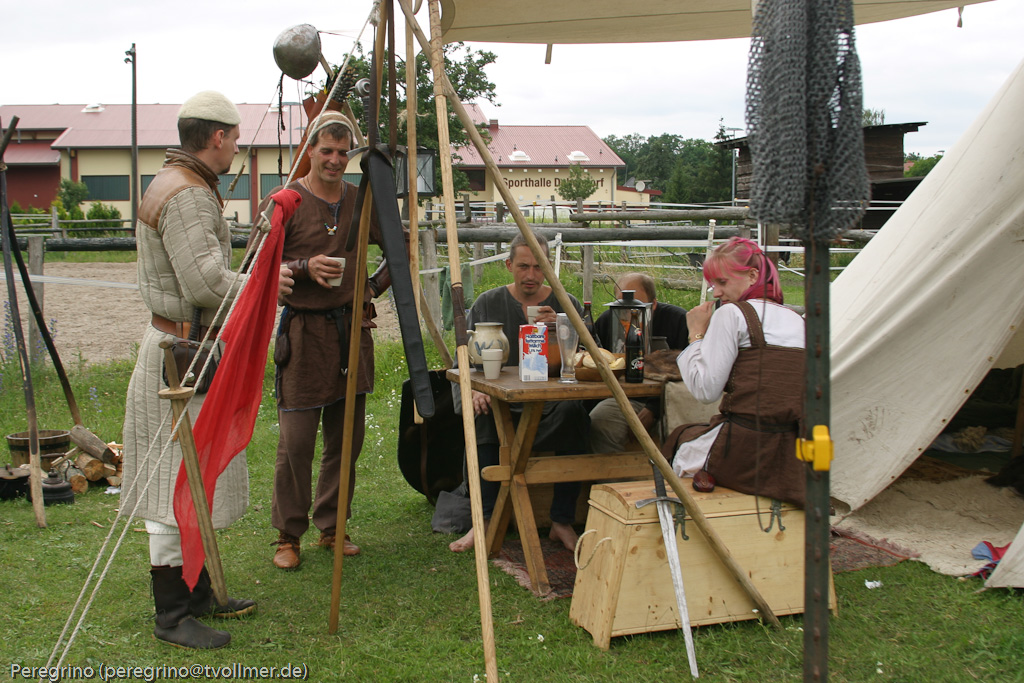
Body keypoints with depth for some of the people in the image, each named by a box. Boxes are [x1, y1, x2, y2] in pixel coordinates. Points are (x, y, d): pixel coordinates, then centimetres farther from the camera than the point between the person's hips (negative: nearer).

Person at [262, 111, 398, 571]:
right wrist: (305, 267, -20)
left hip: (352, 327, 5)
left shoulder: (362, 201, 11)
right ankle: (288, 536, 9)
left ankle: (332, 528, 22)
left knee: (346, 438, 9)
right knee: (296, 441, -5)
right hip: (303, 329, -5)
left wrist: (375, 286, 8)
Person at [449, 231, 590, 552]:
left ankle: (562, 521, -23)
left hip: (552, 403, 0)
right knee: (484, 415, -34)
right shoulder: (487, 303, 10)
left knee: (574, 412, -33)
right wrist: (474, 390, -12)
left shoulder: (567, 305, 10)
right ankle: (485, 522, -27)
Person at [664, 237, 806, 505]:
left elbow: (705, 390, -9)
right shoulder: (797, 320, 15)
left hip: (746, 454, -7)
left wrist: (697, 334, 2)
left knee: (680, 439, 20)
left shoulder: (731, 313, -6)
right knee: (695, 434, 27)